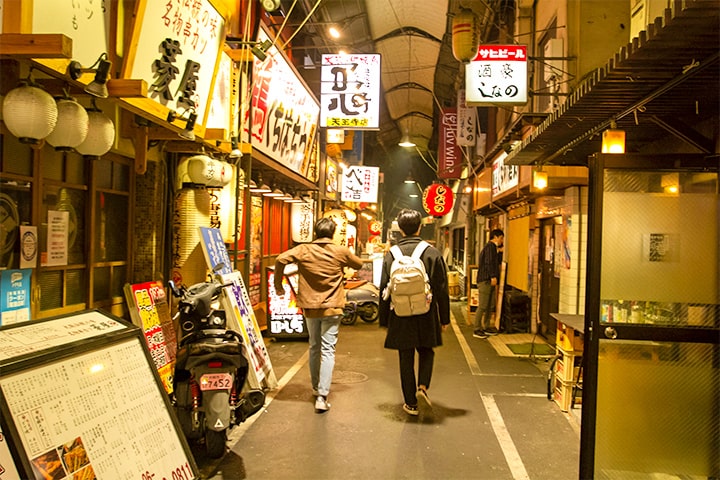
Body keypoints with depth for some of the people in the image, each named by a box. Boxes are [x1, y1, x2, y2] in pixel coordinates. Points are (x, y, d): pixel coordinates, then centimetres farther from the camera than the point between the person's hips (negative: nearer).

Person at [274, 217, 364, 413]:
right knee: (328, 350, -2)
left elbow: (281, 259, -15)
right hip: (332, 308, -2)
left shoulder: (303, 250, -3)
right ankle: (322, 396, -10)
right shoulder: (340, 251, -4)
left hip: (310, 307, 2)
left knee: (314, 348, 19)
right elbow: (359, 264, 11)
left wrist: (277, 283, -2)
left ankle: (316, 388, 31)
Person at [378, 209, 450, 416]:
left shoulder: (390, 254, -3)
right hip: (426, 316, 0)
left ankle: (411, 403, 16)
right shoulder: (432, 253, -6)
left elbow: (384, 290, 1)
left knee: (406, 359, 10)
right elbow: (442, 289, -3)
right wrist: (444, 318, 6)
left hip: (400, 316, 1)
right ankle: (422, 387, -1)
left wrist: (384, 320, 11)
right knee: (426, 352, 19)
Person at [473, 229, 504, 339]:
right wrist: (493, 276, -24)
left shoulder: (493, 247, 23)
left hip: (489, 281, 10)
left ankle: (486, 328, 21)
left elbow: (498, 261, 21)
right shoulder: (490, 246, -9)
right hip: (485, 280, -10)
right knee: (482, 306, -8)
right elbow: (488, 262, -19)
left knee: (491, 306, 13)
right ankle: (476, 330, -4)